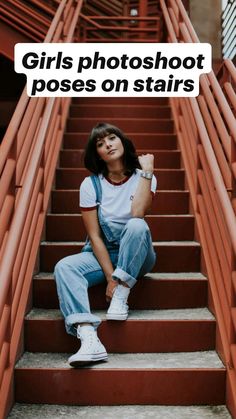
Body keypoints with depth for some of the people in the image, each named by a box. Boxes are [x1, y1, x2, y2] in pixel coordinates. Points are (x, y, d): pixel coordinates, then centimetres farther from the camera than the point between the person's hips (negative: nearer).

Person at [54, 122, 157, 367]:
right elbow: (94, 236, -10)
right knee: (64, 267, -28)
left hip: (137, 255, -1)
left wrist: (147, 170, -22)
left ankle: (121, 298, -25)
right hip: (102, 254, 1)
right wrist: (110, 276, -20)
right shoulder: (90, 184, -5)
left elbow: (137, 214, -26)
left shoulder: (143, 178, -6)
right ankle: (89, 339, -43)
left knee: (137, 226, -34)